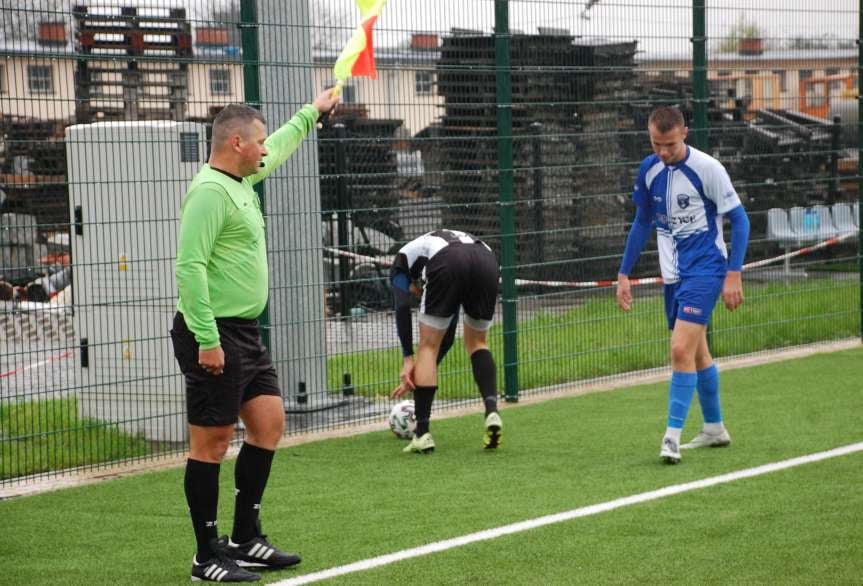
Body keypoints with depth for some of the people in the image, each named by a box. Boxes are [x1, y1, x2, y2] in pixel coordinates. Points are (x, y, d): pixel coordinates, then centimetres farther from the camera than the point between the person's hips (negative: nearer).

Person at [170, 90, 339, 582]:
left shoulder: (242, 180, 13)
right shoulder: (210, 191, -16)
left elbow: (277, 149, 37)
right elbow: (190, 267, -23)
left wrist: (311, 113, 47)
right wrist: (207, 340, -26)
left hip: (245, 333, 10)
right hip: (215, 337, -10)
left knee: (269, 423, 11)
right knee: (212, 442, -4)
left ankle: (246, 541, 19)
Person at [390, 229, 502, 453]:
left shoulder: (402, 260, 33)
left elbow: (402, 307, 12)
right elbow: (449, 335, 43)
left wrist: (408, 360, 9)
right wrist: (424, 373, 47)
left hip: (448, 266, -4)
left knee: (427, 347, 12)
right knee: (477, 343, 27)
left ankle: (422, 434, 10)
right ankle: (491, 411, 5)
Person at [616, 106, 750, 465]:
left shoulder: (707, 168, -14)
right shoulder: (649, 169, 4)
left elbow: (739, 220, -8)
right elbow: (643, 222, 17)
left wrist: (733, 274, -15)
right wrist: (624, 273, 14)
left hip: (705, 269, -6)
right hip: (673, 273, 7)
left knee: (681, 349, -18)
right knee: (696, 353, 15)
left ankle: (672, 437, -16)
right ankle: (714, 429, 29)